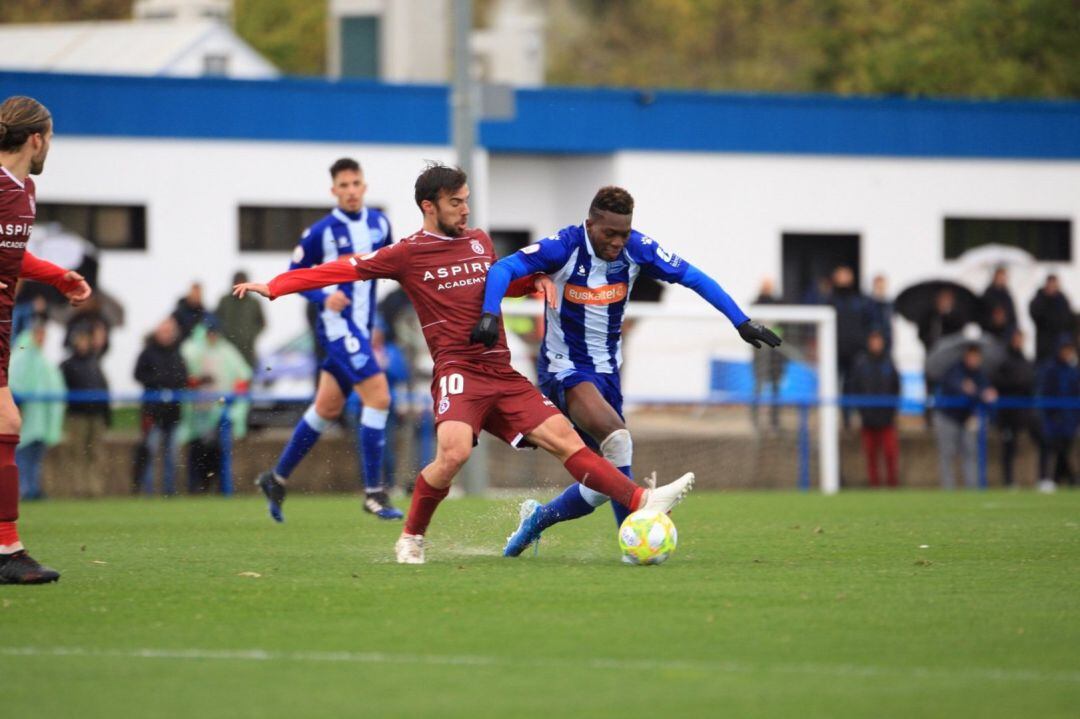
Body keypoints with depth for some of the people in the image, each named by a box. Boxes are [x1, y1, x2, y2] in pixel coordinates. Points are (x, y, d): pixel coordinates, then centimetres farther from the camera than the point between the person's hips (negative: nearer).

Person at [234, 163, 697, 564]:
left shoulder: (480, 241, 18)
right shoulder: (409, 254, 1)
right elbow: (342, 271, 2)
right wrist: (273, 287, -3)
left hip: (502, 374, 5)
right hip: (458, 372, -5)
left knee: (564, 438, -4)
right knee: (454, 452, -27)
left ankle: (642, 502, -10)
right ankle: (411, 539, -8)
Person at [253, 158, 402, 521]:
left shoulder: (379, 223, 8)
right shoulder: (321, 232, -8)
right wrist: (323, 297, -17)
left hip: (361, 327, 7)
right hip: (337, 324, -7)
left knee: (327, 408, 14)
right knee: (379, 398, -18)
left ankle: (277, 479, 28)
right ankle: (373, 493, -13)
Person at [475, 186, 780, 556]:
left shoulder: (637, 248, -7)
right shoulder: (565, 247, -19)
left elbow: (693, 277, -1)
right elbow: (503, 269, -27)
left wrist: (741, 321, -6)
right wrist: (489, 314, -44)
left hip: (607, 371, 6)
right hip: (565, 370, -6)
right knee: (617, 438, -30)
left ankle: (538, 518, 30)